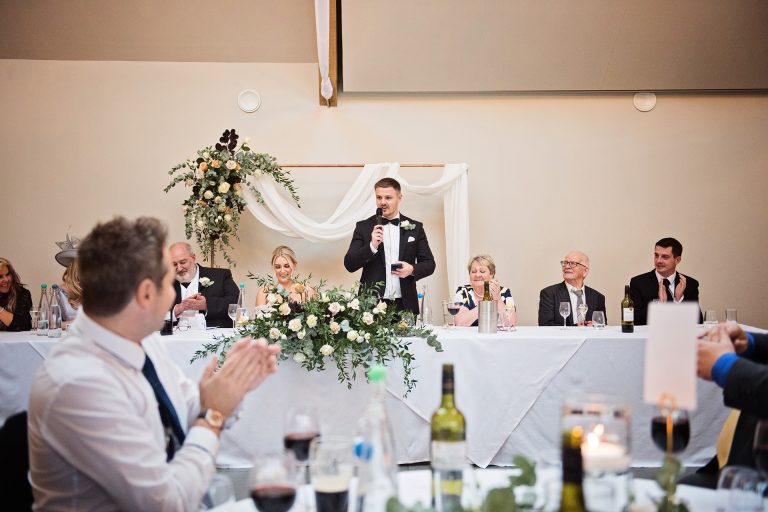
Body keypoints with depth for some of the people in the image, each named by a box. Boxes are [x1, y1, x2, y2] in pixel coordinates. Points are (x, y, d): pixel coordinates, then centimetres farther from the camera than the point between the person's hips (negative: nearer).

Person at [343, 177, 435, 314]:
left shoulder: (415, 227, 7)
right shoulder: (363, 227, 4)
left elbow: (429, 264, 8)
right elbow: (349, 265, -2)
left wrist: (412, 269, -13)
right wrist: (372, 246, -18)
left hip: (405, 305, 1)